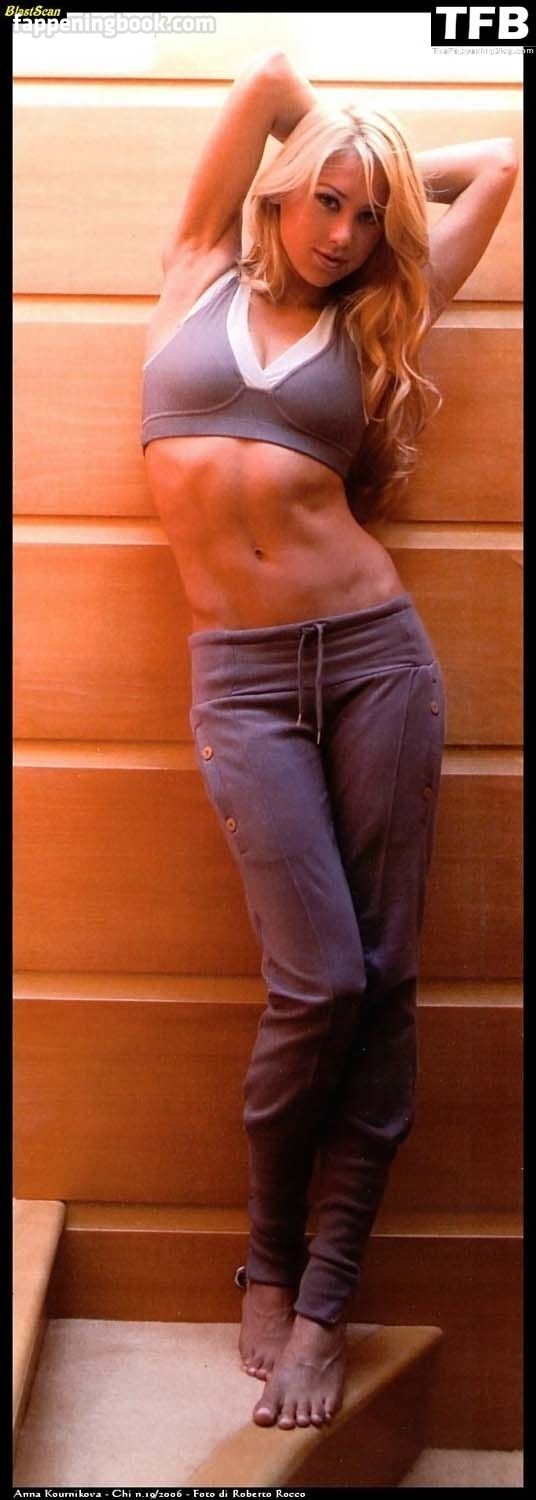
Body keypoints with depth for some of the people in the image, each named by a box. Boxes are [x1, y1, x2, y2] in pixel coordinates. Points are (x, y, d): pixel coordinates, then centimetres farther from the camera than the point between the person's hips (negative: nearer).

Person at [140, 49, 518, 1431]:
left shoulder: (367, 326, 13)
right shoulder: (202, 274, 12)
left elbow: (497, 164, 20)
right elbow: (268, 72, 6)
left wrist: (388, 171, 28)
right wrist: (324, 147, 23)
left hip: (375, 650, 2)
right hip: (241, 676, -2)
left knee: (384, 977, -2)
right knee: (319, 980, -10)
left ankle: (325, 1292, 9)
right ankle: (268, 1255, 14)